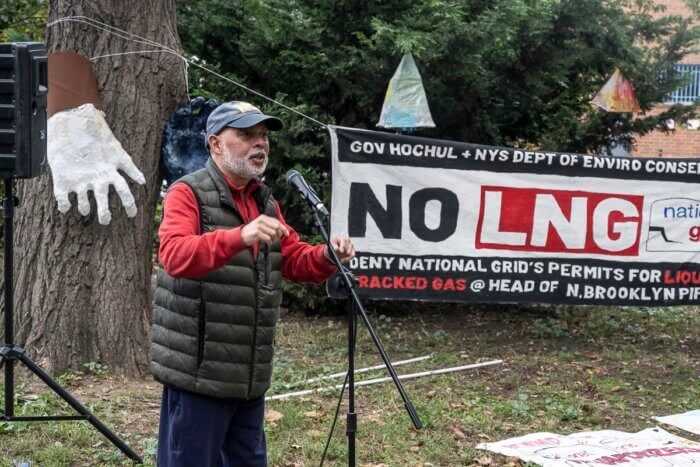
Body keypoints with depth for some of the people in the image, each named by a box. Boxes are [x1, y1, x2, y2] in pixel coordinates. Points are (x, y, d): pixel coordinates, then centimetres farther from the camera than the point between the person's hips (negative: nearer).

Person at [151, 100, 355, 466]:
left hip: (250, 375, 8)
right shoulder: (188, 193, -8)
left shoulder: (266, 201, 16)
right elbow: (174, 255, -25)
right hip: (197, 371, -8)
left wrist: (327, 257, -7)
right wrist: (239, 237, -40)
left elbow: (294, 260, 15)